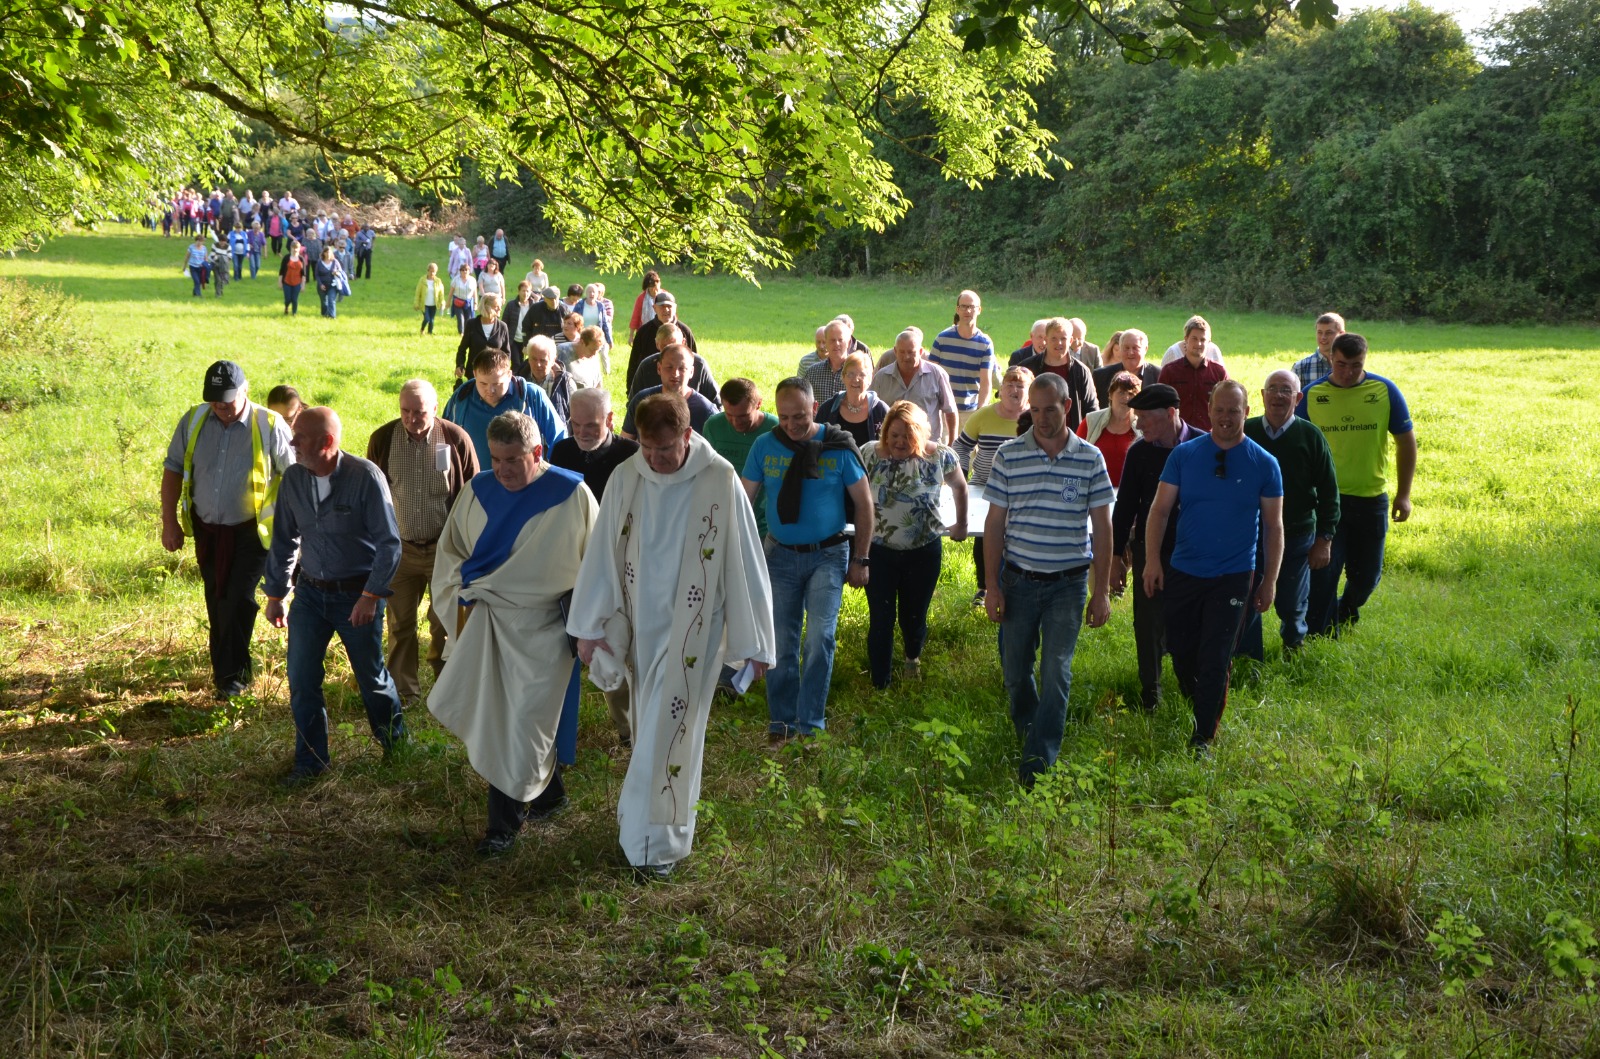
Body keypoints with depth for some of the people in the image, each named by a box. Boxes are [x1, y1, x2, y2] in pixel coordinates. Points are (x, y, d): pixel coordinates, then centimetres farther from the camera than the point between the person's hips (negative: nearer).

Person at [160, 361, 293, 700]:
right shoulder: (194, 420, -2)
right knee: (216, 601, 14)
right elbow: (173, 469, 6)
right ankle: (225, 665, 30)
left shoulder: (269, 425, -12)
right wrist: (169, 522, 3)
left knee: (238, 602, -8)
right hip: (206, 529, 4)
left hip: (250, 532, -4)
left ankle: (230, 675, 4)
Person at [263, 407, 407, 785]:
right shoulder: (294, 478, -3)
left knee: (372, 678, 10)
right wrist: (275, 594, 11)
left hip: (357, 594, -4)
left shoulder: (365, 477, -19)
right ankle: (310, 760, 18)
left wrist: (371, 596, -20)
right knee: (301, 679, 3)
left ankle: (395, 741, 35)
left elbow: (389, 542, -15)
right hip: (310, 593, 4)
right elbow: (283, 539, 9)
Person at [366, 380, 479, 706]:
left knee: (445, 621, 9)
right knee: (400, 622, 9)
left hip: (445, 548, -2)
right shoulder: (383, 439, -5)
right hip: (399, 548, 2)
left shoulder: (456, 438, -9)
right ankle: (403, 690, 23)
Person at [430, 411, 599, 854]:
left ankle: (506, 820, 13)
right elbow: (451, 550, 13)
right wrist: (461, 597, -2)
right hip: (488, 625, 5)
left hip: (541, 629, -5)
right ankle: (549, 792, 34)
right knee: (494, 716, 14)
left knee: (521, 725, -1)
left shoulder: (572, 495, -10)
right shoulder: (479, 490, 2)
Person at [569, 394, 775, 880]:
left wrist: (753, 642, -6)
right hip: (638, 624, 4)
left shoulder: (720, 482, -15)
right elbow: (603, 554, 2)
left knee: (668, 728, -3)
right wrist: (589, 626, 4)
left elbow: (744, 563, -10)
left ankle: (657, 840, 7)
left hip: (692, 630, -4)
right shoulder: (625, 478, -5)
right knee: (649, 726, 15)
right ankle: (646, 816, 32)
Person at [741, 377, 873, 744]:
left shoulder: (839, 446, -8)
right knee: (781, 643, 5)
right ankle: (781, 722, 17)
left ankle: (810, 725, -2)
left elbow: (864, 503, -1)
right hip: (780, 555, 2)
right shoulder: (765, 446, -3)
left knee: (820, 638, -10)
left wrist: (860, 559, -2)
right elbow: (744, 499, 2)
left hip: (828, 555, -2)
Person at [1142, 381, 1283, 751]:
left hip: (1233, 578, -2)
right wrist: (1152, 560, -11)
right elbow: (1160, 509, -1)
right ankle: (1201, 709, 37)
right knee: (1181, 652, 10)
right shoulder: (1184, 454, -1)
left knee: (1215, 660, -3)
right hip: (1183, 572, 2)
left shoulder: (1263, 464, -3)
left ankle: (1203, 738, 11)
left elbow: (1273, 526, 2)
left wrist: (1269, 581, 0)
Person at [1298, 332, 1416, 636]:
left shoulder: (1385, 391, -4)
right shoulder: (1311, 395, -5)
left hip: (1372, 498, 2)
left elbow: (1406, 441, 4)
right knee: (1324, 570, -7)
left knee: (1366, 574, 13)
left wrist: (1403, 494, 2)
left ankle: (1347, 612, 43)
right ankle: (1320, 637, 5)